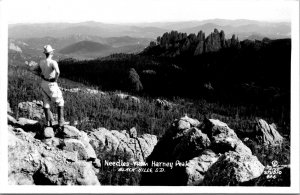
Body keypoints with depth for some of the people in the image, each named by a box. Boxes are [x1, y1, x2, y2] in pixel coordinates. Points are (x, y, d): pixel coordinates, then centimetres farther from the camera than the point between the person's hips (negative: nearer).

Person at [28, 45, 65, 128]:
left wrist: (41, 75, 10)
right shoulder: (53, 62, -23)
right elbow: (57, 72, -41)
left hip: (43, 83, 6)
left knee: (46, 103, 14)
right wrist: (56, 79, -21)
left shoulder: (41, 62, -1)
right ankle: (60, 123, 6)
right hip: (51, 85, -6)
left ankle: (49, 122, 17)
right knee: (60, 102, 9)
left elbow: (32, 69, 8)